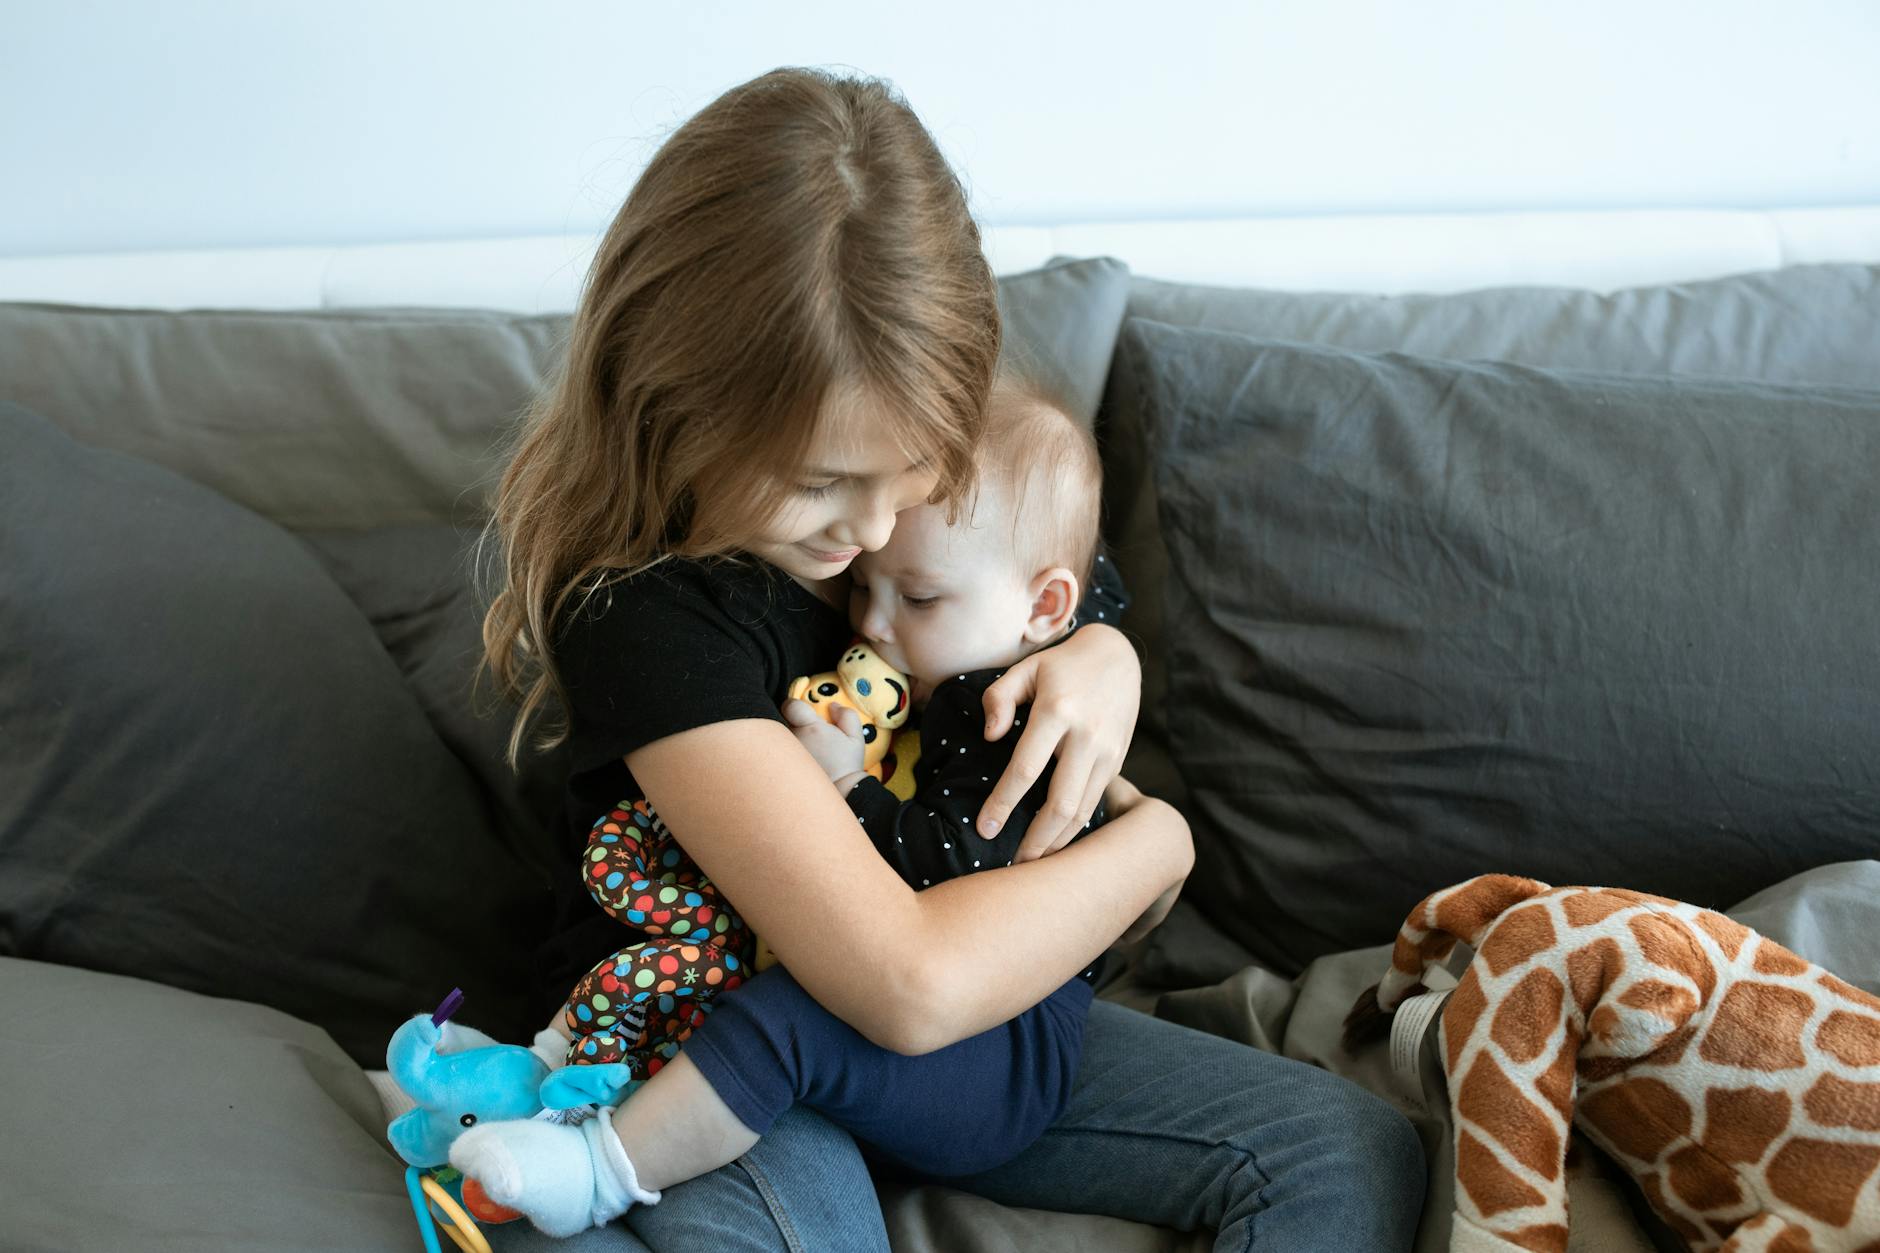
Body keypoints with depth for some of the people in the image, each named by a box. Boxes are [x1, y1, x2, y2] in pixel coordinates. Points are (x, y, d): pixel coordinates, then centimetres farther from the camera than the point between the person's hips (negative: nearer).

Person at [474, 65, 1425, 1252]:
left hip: (967, 1006, 7)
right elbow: (912, 983, -34)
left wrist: (1102, 656, -11)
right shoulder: (644, 610, -28)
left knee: (1357, 1157, -6)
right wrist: (1157, 838, -17)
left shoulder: (916, 484, -6)